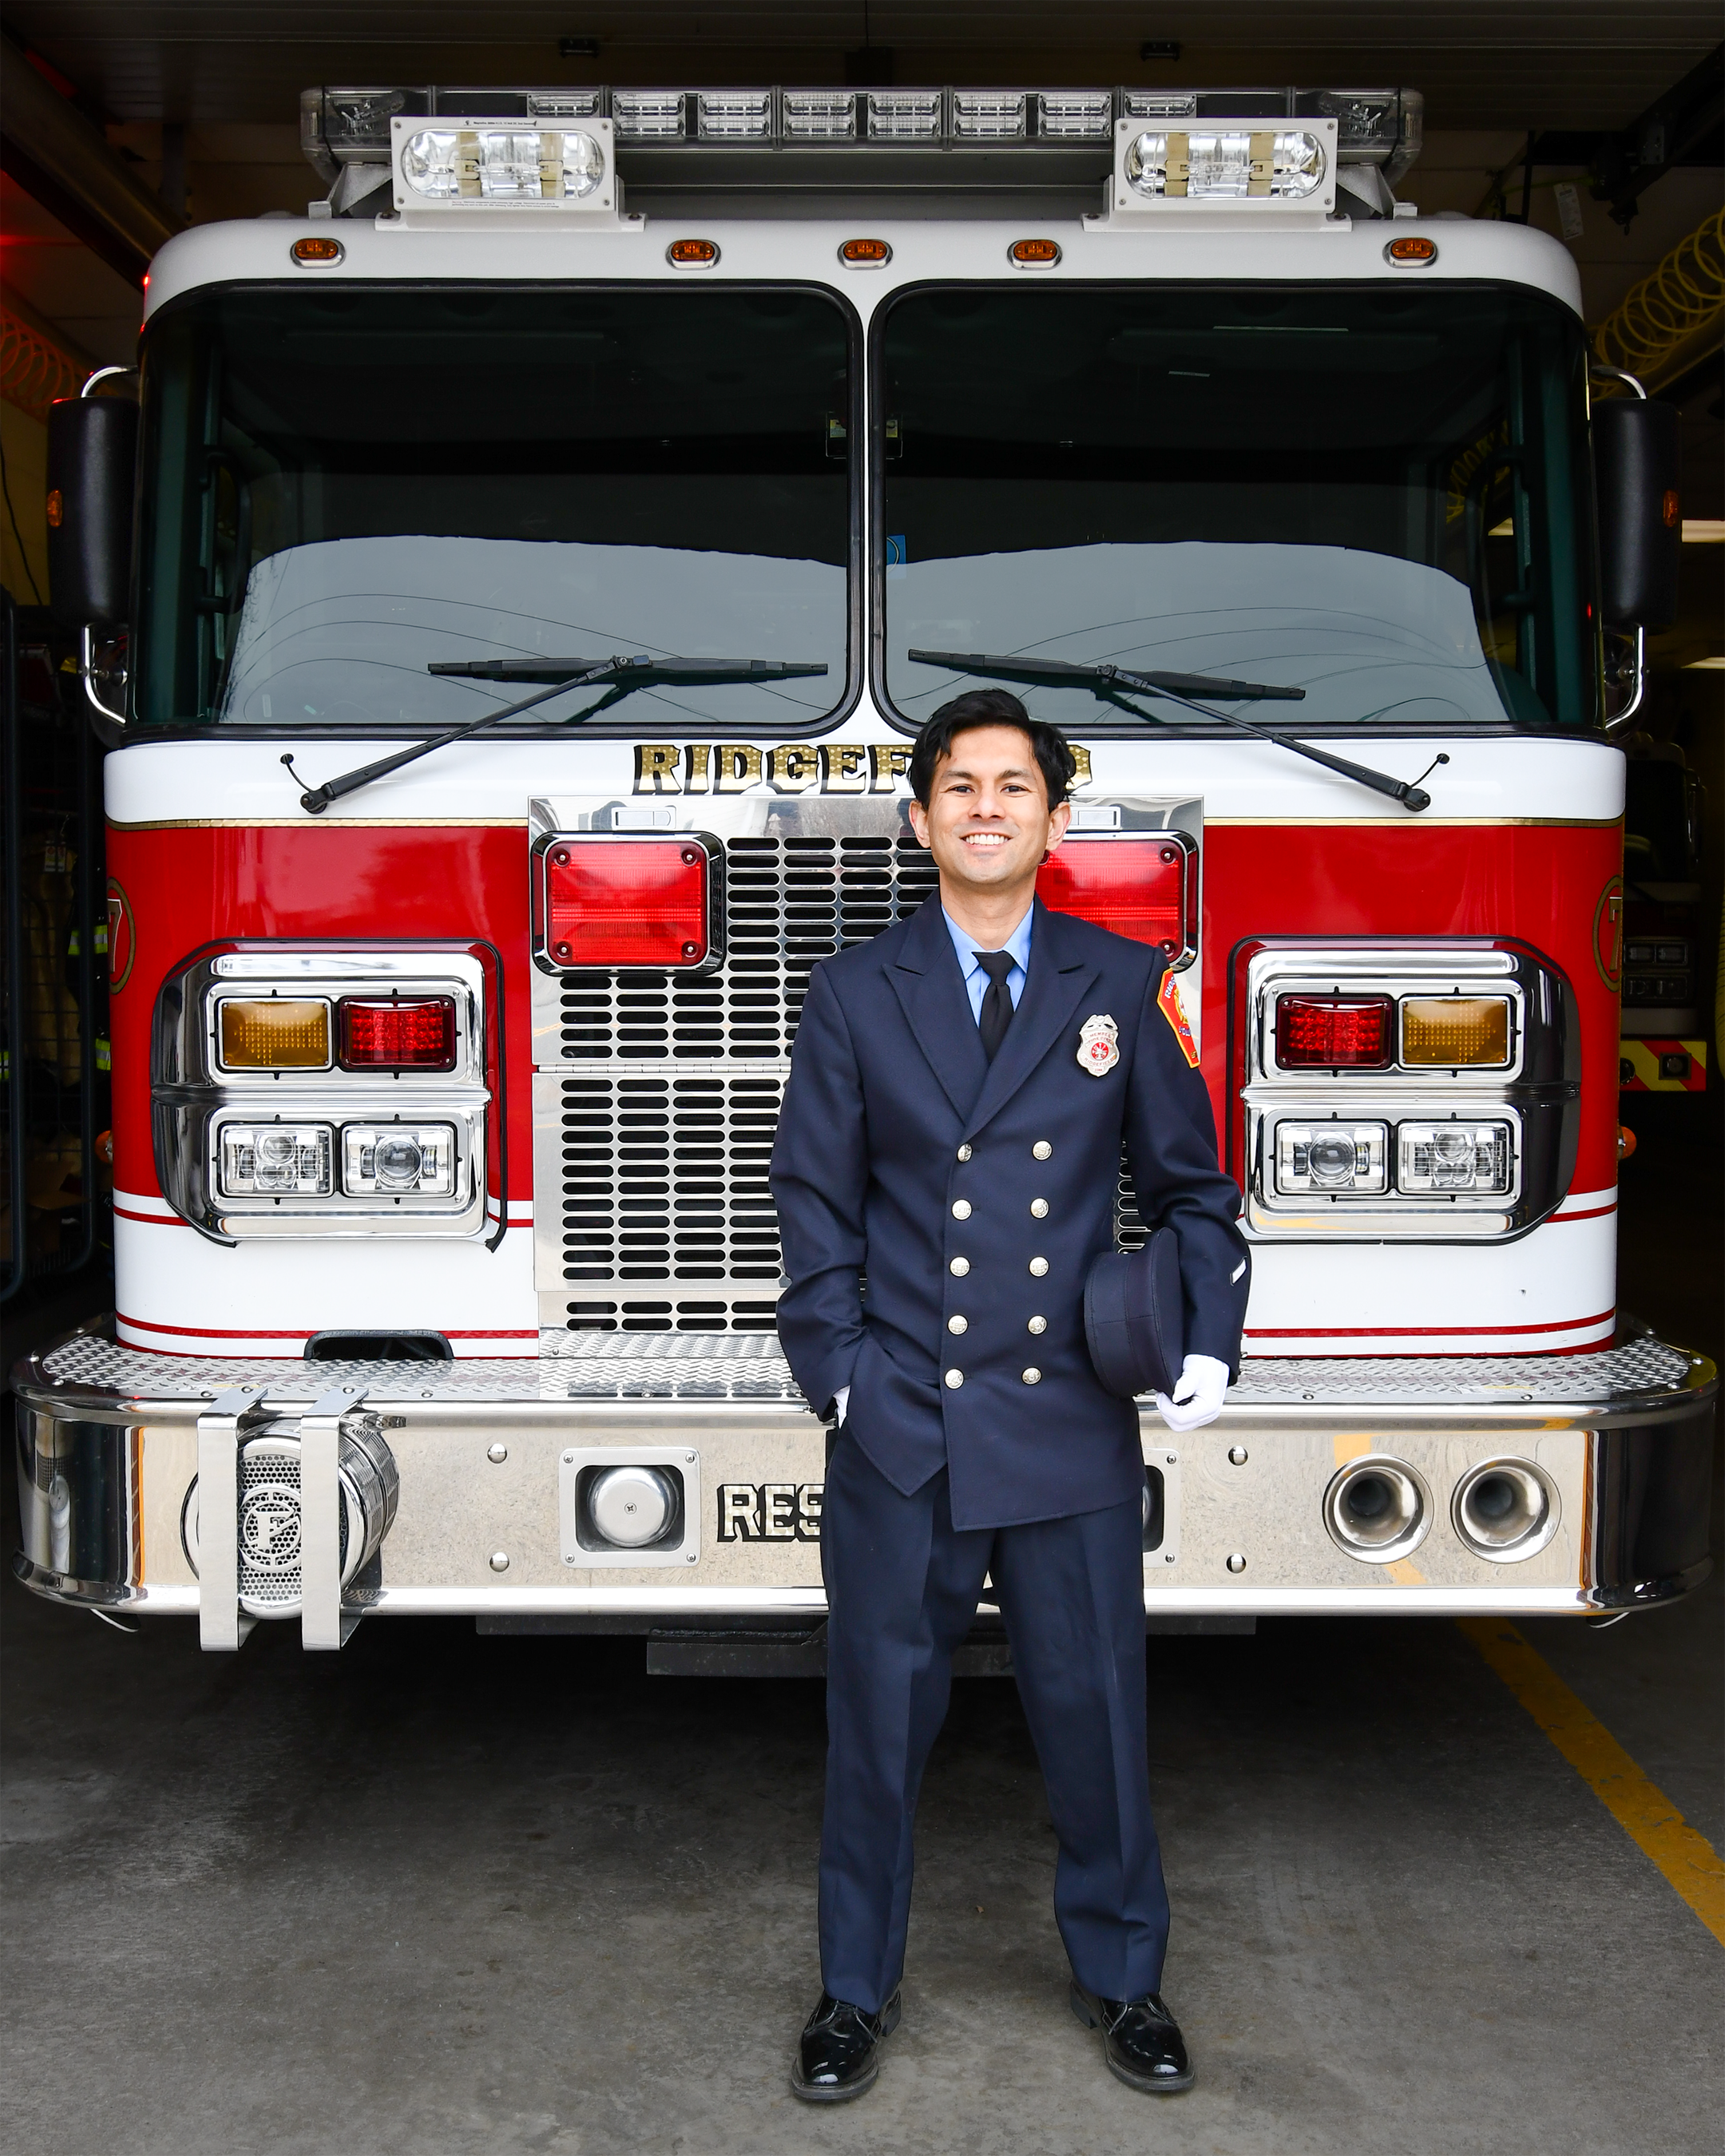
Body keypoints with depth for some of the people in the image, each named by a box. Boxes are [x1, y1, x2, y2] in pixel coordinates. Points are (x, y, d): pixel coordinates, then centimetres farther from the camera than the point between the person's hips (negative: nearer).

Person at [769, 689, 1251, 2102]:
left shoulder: (1124, 986, 4)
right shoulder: (855, 996, 4)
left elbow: (1188, 1185, 9)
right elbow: (818, 1203, 5)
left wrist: (1210, 1339, -5)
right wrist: (837, 1371, -4)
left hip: (1072, 1425, 0)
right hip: (902, 1424, 0)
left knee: (1096, 1704, 10)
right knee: (882, 1711, 9)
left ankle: (1123, 1978, 31)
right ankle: (858, 1990, 28)